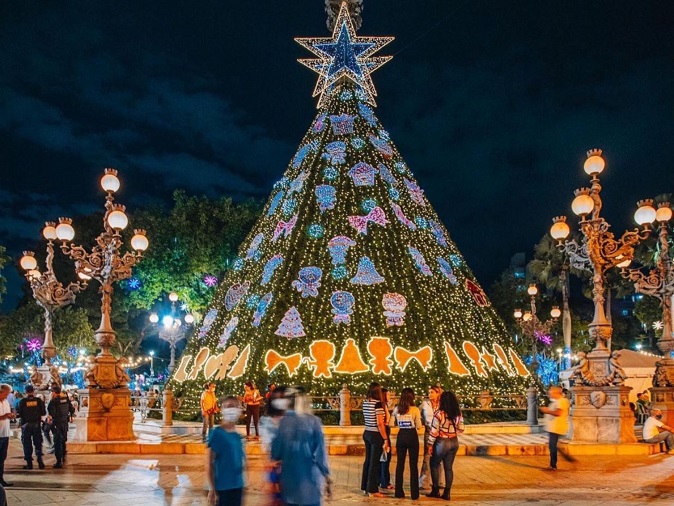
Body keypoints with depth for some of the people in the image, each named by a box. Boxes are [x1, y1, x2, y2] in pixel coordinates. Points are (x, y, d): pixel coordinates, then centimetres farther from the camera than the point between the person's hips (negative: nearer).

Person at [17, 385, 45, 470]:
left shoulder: (23, 401, -10)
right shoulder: (38, 400, -5)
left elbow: (19, 413, -6)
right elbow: (43, 412, -3)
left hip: (26, 424, -2)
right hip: (37, 424, 2)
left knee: (27, 444, 7)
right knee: (38, 443, 12)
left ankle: (29, 463, 6)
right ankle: (40, 461, 5)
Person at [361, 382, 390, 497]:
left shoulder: (365, 403, 6)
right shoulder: (377, 403, -17)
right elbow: (380, 423, -19)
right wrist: (385, 439, -15)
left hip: (367, 433, 8)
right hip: (376, 435, -8)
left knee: (368, 460, 16)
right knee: (374, 462, 0)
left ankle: (365, 487, 23)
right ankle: (372, 490, 6)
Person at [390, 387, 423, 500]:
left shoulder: (396, 409, 0)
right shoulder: (415, 409, -11)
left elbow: (391, 424, 1)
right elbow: (419, 426, -10)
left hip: (401, 436, 3)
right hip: (412, 436, -3)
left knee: (400, 463, 12)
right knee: (413, 465, 4)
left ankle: (399, 492, 15)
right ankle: (414, 493, 6)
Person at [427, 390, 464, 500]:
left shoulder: (439, 413, -17)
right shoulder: (458, 414, -1)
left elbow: (434, 431, -15)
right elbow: (461, 429, 5)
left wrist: (430, 444, -7)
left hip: (442, 442, -5)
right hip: (454, 442, 5)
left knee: (435, 465, 14)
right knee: (449, 467, 12)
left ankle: (436, 490, 15)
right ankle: (447, 493, 13)